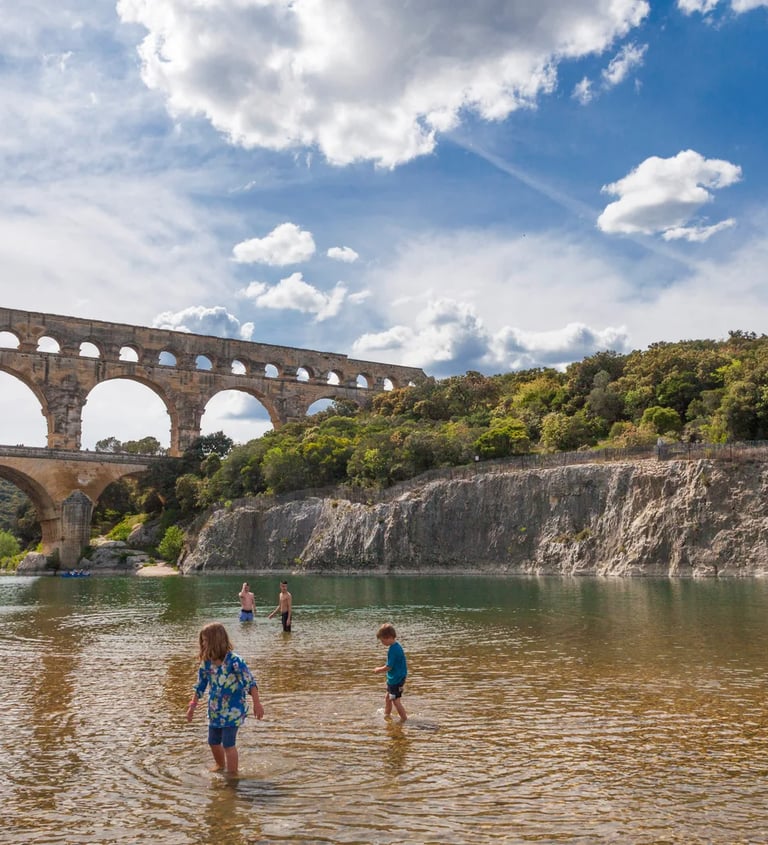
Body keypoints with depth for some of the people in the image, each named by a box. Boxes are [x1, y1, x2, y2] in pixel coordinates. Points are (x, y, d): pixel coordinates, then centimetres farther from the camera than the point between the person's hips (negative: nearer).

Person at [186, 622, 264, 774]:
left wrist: (257, 703, -21)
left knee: (228, 743, -4)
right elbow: (200, 685, 9)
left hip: (233, 709, -6)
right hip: (215, 710, 7)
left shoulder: (234, 660, -21)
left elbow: (250, 682, -19)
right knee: (213, 742, 18)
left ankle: (232, 774, 14)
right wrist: (192, 705, 8)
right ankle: (220, 765, 45)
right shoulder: (206, 662, -3)